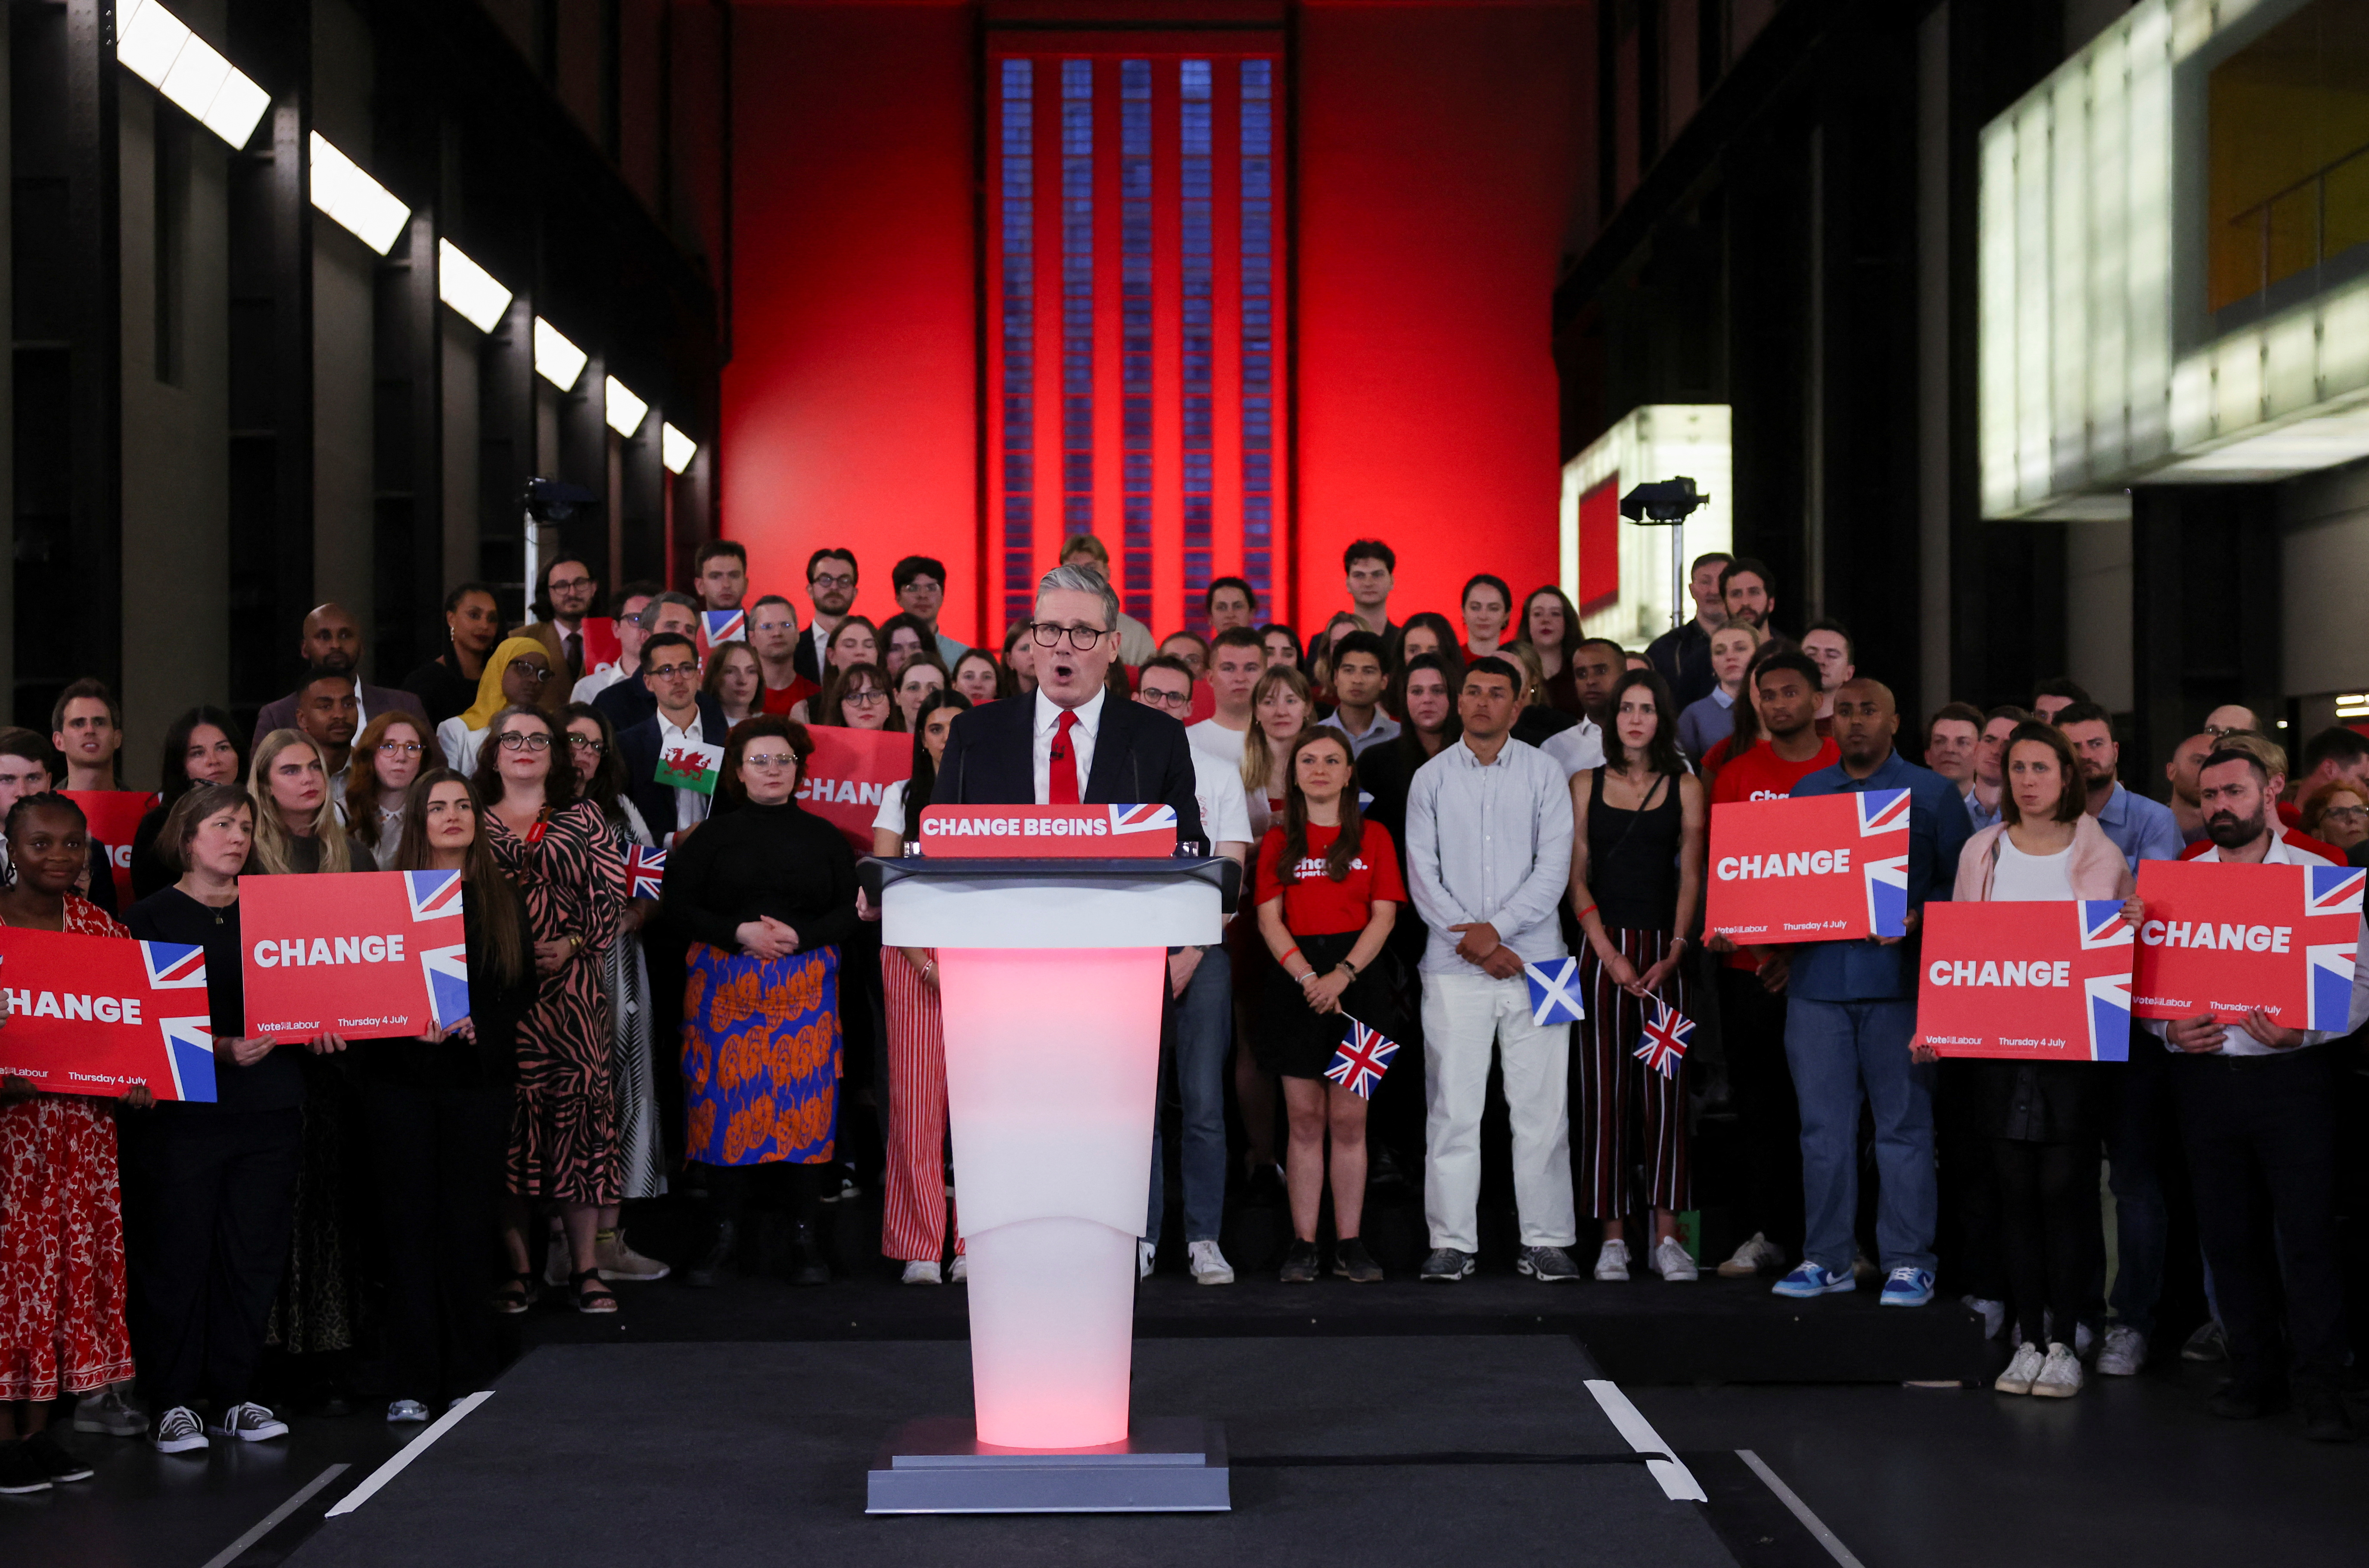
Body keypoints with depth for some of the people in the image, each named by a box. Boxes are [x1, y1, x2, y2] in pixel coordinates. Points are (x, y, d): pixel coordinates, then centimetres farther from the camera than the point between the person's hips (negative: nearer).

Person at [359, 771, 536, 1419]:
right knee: (408, 1224, -2)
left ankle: (468, 1373, 13)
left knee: (469, 1222, 3)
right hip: (401, 1079, -1)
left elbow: (525, 988, 10)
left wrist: (479, 1022, -8)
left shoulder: (502, 899, 10)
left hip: (479, 1079, 2)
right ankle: (410, 1383, 1)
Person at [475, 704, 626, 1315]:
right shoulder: (472, 823, 11)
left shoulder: (582, 819, 12)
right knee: (506, 1117, -2)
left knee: (578, 1107, -3)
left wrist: (573, 944, -8)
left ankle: (586, 1269, 3)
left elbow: (611, 894, 5)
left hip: (570, 983, 0)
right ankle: (517, 1268, 7)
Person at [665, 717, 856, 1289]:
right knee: (726, 1099, -3)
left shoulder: (823, 838, 12)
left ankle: (807, 1235, 3)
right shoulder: (713, 836, 9)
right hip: (726, 985, 0)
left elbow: (849, 913, 7)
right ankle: (725, 1230, 8)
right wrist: (739, 933, -11)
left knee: (806, 1100, -4)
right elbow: (678, 907, 3)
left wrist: (797, 936, -10)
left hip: (805, 984, 0)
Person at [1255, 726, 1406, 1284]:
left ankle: (1350, 1244, 4)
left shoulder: (1372, 837, 7)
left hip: (1357, 978, -1)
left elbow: (1383, 916, -1)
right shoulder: (1279, 841, 9)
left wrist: (1343, 974, -14)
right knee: (1305, 1119, 1)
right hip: (1295, 982, 1)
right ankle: (1304, 1245, 4)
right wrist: (1307, 977, -13)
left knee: (1348, 1118, -1)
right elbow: (1270, 918, 2)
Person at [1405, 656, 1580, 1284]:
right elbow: (1422, 873, 4)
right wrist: (1470, 939, -7)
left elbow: (1554, 866, -1)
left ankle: (1547, 1241, 5)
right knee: (1453, 1106, -1)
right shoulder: (1431, 779, 9)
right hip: (1453, 966, 0)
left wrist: (1496, 928, -11)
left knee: (1541, 1107, -1)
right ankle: (1452, 1241, 4)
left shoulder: (1544, 774, 7)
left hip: (1533, 959, 0)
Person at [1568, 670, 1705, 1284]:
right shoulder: (1585, 785, 9)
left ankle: (1666, 1234, 1)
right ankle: (1613, 1236, 1)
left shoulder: (1686, 788, 9)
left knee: (1666, 1092, -3)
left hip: (1666, 951, 0)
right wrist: (1610, 953, -7)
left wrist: (1674, 951, -8)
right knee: (1604, 1093, -2)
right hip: (1602, 948, 0)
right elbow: (1577, 877, 4)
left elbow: (1691, 877, 5)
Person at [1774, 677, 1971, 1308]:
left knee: (1904, 1124, 0)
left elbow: (1960, 880, 1)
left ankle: (1908, 1262, 6)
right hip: (1817, 977, 3)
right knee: (1823, 1124, 5)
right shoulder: (1806, 793, 16)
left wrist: (1917, 917, -15)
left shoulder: (1931, 793, 6)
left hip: (1898, 978, -3)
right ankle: (1826, 1257, 13)